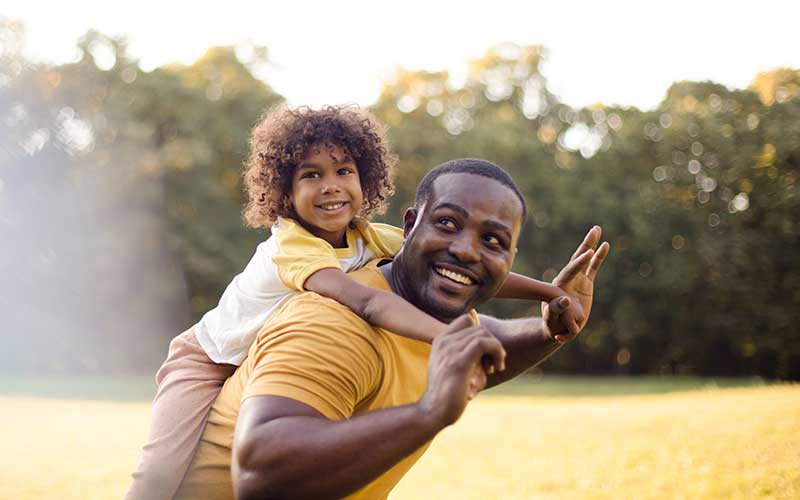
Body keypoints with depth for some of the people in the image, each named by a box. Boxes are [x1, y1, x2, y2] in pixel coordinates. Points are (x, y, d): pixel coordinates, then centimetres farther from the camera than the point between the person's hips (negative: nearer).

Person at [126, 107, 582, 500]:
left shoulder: (369, 238, -14)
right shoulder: (291, 246, -35)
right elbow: (365, 301, -51)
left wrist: (547, 291, -27)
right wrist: (449, 337, -64)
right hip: (210, 361, -6)